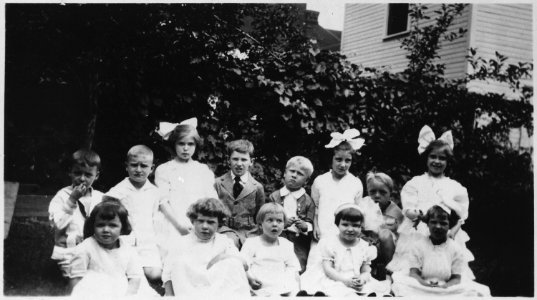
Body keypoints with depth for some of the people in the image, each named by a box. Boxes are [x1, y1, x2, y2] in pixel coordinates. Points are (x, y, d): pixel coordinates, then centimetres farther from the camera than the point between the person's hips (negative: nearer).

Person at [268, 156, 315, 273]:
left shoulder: (307, 200, 7)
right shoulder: (274, 196, 9)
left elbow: (311, 225, 3)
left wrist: (304, 226, -18)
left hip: (299, 243, 0)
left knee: (298, 270, -8)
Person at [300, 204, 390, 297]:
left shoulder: (365, 247, 9)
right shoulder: (330, 243, -1)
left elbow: (366, 271, 8)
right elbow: (328, 269, -7)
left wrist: (362, 279, -18)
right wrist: (345, 280, -21)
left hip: (357, 284, 4)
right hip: (335, 281, -4)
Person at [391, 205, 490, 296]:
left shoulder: (456, 249, 4)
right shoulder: (418, 245, 4)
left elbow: (456, 277, 1)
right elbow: (413, 272, -2)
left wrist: (446, 285, -22)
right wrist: (424, 283, -25)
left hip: (446, 290, 1)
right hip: (421, 288, -1)